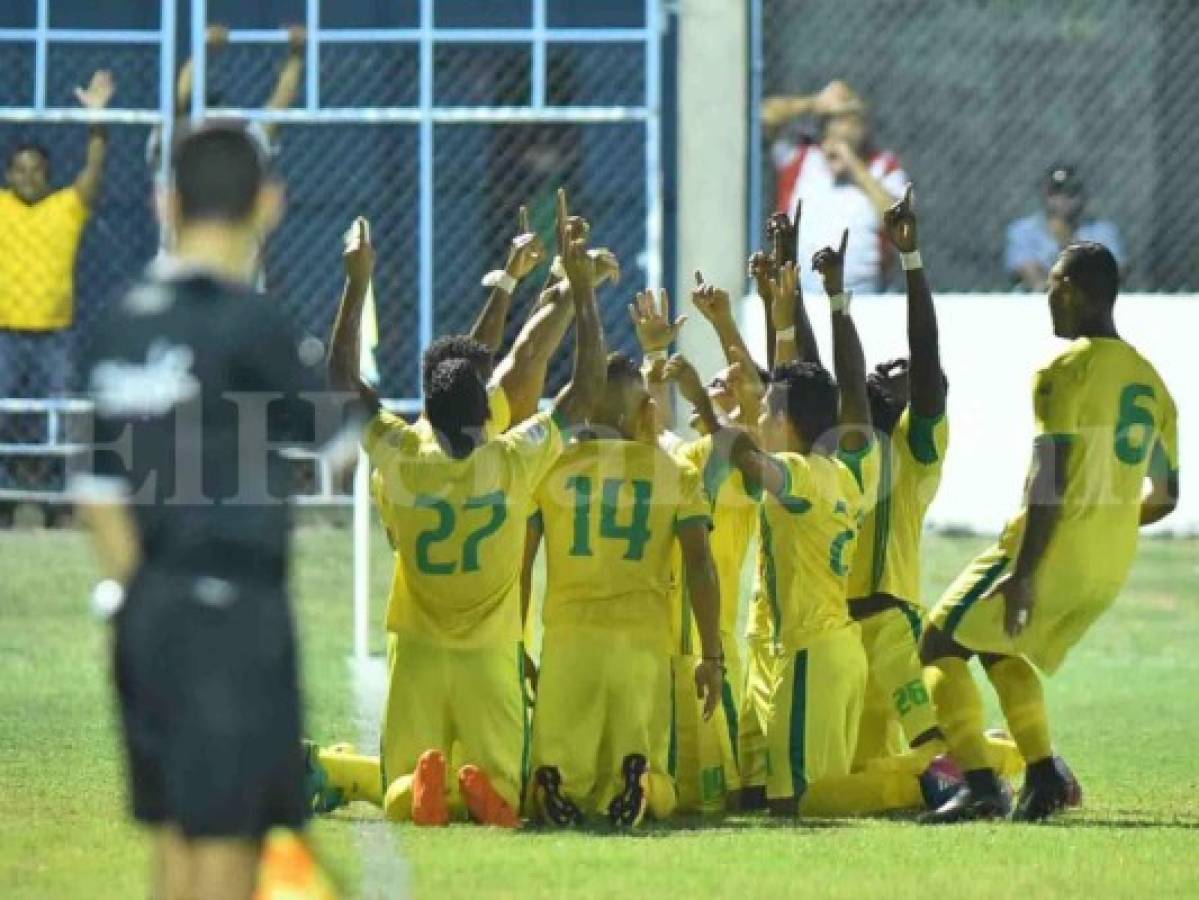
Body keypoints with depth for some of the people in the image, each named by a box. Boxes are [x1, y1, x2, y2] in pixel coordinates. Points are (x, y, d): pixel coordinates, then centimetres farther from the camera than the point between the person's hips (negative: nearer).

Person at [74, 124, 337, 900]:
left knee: (177, 837, 12)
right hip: (230, 608, -7)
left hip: (150, 607, 7)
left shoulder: (127, 322, 8)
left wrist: (137, 589, 17)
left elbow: (101, 492, 11)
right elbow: (324, 421, 0)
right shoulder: (247, 321, -14)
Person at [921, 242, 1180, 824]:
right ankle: (1043, 775, 12)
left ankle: (980, 784, -12)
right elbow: (1164, 497, 18)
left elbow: (1050, 477, -20)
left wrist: (1024, 574, -22)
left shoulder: (1064, 367, -11)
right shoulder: (1148, 379, 13)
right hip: (1112, 565, 8)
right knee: (1001, 647, 26)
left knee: (940, 645, 2)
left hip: (1052, 553, -8)